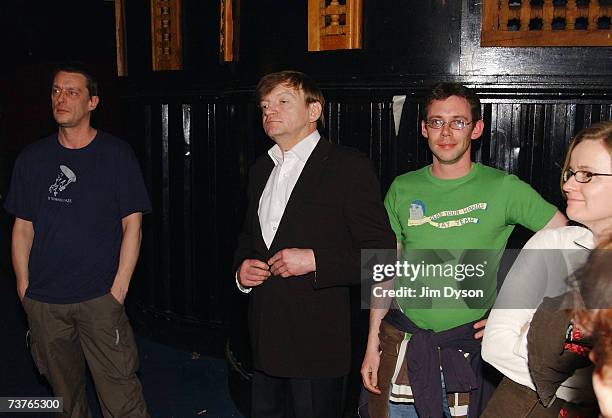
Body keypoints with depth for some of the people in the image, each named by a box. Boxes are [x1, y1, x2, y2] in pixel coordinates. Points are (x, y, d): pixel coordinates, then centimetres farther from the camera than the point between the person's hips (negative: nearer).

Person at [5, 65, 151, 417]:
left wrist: (119, 289, -9)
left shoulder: (117, 154, -2)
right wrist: (24, 288, 4)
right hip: (43, 302, 4)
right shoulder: (32, 158, 7)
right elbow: (23, 228, 10)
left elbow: (132, 225, -3)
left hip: (100, 298, -3)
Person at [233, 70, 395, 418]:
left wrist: (314, 260, -21)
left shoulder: (349, 167, -9)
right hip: (264, 339, 7)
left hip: (317, 343, -6)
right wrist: (241, 269, 5)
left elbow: (381, 252, -12)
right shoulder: (261, 169, 14)